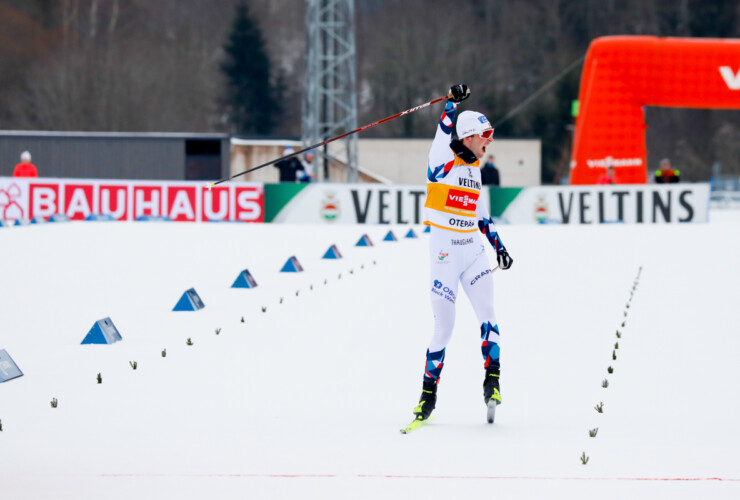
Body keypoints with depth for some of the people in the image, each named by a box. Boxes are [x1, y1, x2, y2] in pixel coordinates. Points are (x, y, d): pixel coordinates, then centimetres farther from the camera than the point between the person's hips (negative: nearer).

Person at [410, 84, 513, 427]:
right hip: (445, 252, -6)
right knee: (444, 327, -2)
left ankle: (492, 382, -10)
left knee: (487, 314, -11)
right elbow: (443, 137, -27)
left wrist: (498, 245, 18)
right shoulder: (443, 161, -6)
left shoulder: (474, 167, 14)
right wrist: (452, 104, -39)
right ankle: (428, 393, 10)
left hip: (473, 251, 6)